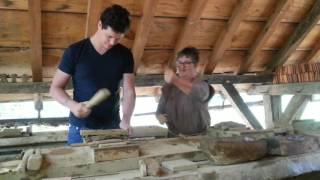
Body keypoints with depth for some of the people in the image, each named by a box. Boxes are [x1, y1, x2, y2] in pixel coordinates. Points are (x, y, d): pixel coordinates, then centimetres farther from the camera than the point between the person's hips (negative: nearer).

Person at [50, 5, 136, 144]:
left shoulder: (125, 55, -2)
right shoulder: (75, 51, -9)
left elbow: (129, 92, -3)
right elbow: (55, 88, -4)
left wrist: (126, 121, -19)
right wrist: (72, 105, -23)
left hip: (112, 127, 2)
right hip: (81, 128, -2)